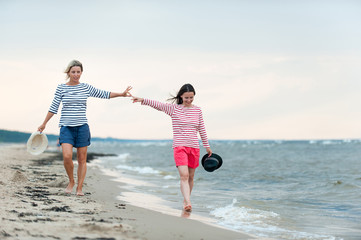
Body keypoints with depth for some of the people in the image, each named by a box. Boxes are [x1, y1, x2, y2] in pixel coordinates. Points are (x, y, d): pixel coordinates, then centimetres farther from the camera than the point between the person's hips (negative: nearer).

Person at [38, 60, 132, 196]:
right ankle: (71, 181, 7)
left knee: (82, 159, 2)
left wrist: (121, 94, 1)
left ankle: (80, 187, 12)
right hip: (66, 127, -1)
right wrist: (44, 124, 12)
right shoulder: (61, 88, 2)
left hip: (82, 127, 2)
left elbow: (104, 94, 11)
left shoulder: (86, 87, 6)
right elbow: (54, 107, 8)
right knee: (67, 156, -17)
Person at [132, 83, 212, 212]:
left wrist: (207, 146, 21)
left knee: (191, 176, 10)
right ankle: (188, 203, -25)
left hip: (194, 147, 4)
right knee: (184, 175, -18)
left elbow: (201, 129, 16)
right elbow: (157, 104, -12)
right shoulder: (173, 108, 0)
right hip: (179, 146, -4)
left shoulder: (197, 110, 8)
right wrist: (143, 100, -27)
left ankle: (185, 200, 27)